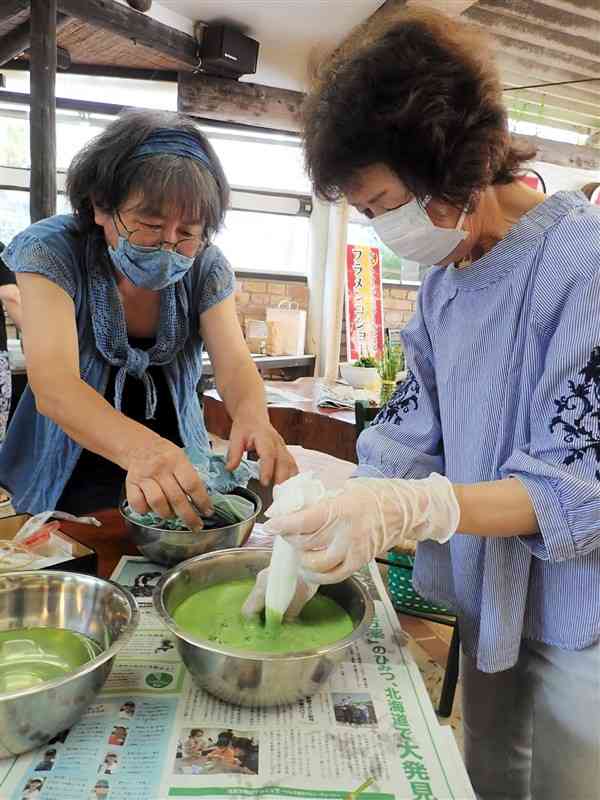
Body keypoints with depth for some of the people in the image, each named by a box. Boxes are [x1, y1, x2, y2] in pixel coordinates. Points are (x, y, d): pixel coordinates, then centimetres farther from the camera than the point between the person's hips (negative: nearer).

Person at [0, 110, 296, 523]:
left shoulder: (206, 267, -6)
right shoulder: (52, 252, -17)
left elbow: (234, 365, -15)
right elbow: (53, 384, -29)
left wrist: (253, 417, -39)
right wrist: (138, 447, -49)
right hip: (70, 487, -3)